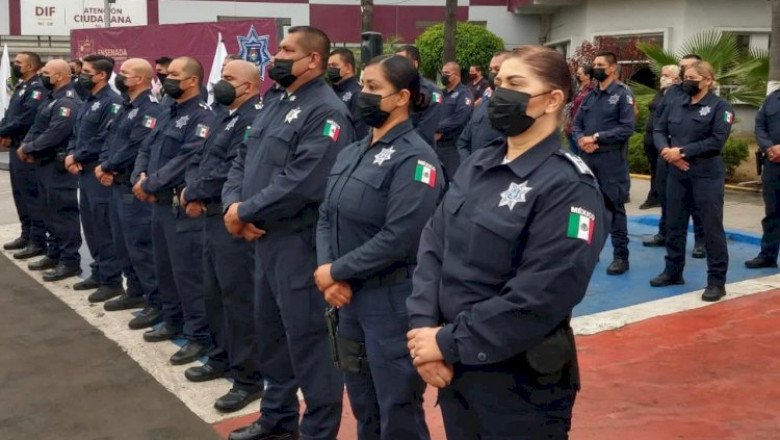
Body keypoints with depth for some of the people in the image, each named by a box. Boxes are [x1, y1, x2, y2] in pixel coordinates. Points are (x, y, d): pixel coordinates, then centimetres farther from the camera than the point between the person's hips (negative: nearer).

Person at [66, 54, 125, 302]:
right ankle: (98, 274, 27)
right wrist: (71, 155, 0)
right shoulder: (88, 101, 16)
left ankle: (112, 281, 2)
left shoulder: (112, 102, -14)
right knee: (89, 225, 15)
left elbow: (106, 140, -21)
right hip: (84, 171, 10)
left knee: (104, 227, -5)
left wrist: (77, 157, -13)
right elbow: (77, 133, 19)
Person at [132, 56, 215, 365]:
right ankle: (173, 322, 33)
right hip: (159, 203, 9)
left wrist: (149, 184, -18)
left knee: (188, 272, -4)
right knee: (164, 268, 18)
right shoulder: (167, 114, 16)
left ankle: (199, 336, 4)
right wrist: (140, 176, -5)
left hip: (184, 206, -9)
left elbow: (187, 160, -23)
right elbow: (146, 149, 15)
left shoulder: (203, 117, -14)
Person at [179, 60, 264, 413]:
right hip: (211, 216, 10)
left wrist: (193, 193, -12)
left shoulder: (253, 118, -16)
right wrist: (192, 190, -3)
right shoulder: (225, 116, 17)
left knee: (238, 296, -4)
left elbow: (233, 170, -24)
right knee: (214, 292, 19)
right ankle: (221, 357, 34)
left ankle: (248, 378, 5)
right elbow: (202, 159, 17)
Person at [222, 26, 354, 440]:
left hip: (300, 243, -9)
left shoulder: (325, 112, -16)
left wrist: (244, 212, -16)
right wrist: (232, 204, -6)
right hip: (264, 239, 10)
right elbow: (242, 161, 13)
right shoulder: (275, 105, 14)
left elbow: (299, 185, -25)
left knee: (307, 338, 1)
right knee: (269, 331, 19)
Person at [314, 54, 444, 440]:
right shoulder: (351, 153, 10)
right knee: (362, 405, 22)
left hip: (392, 302, -8)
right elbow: (326, 217, 9)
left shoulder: (414, 158, -15)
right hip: (348, 298, 8)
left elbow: (399, 240, -23)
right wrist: (328, 274, -7)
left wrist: (336, 271, -15)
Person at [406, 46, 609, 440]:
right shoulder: (476, 166, 6)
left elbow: (540, 298, -24)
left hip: (521, 382, -6)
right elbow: (432, 244, 1)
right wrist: (423, 327, -13)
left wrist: (448, 343, -19)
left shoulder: (568, 186, -16)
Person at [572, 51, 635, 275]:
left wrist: (596, 137, -15)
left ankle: (621, 256, 4)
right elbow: (576, 124, 12)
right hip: (588, 158, 6)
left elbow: (627, 127, -13)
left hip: (612, 160, -6)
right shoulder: (590, 95, 15)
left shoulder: (623, 93, -4)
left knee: (615, 208, -2)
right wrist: (581, 139, -10)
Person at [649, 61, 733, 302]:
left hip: (707, 175, -6)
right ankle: (673, 271, 26)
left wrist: (682, 152, -16)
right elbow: (659, 130, 11)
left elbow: (717, 141, -15)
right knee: (674, 224, 12)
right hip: (677, 173, 6)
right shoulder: (676, 105, 12)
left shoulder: (720, 106, -5)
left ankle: (717, 281, 4)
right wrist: (666, 150, -10)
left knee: (712, 227, -2)